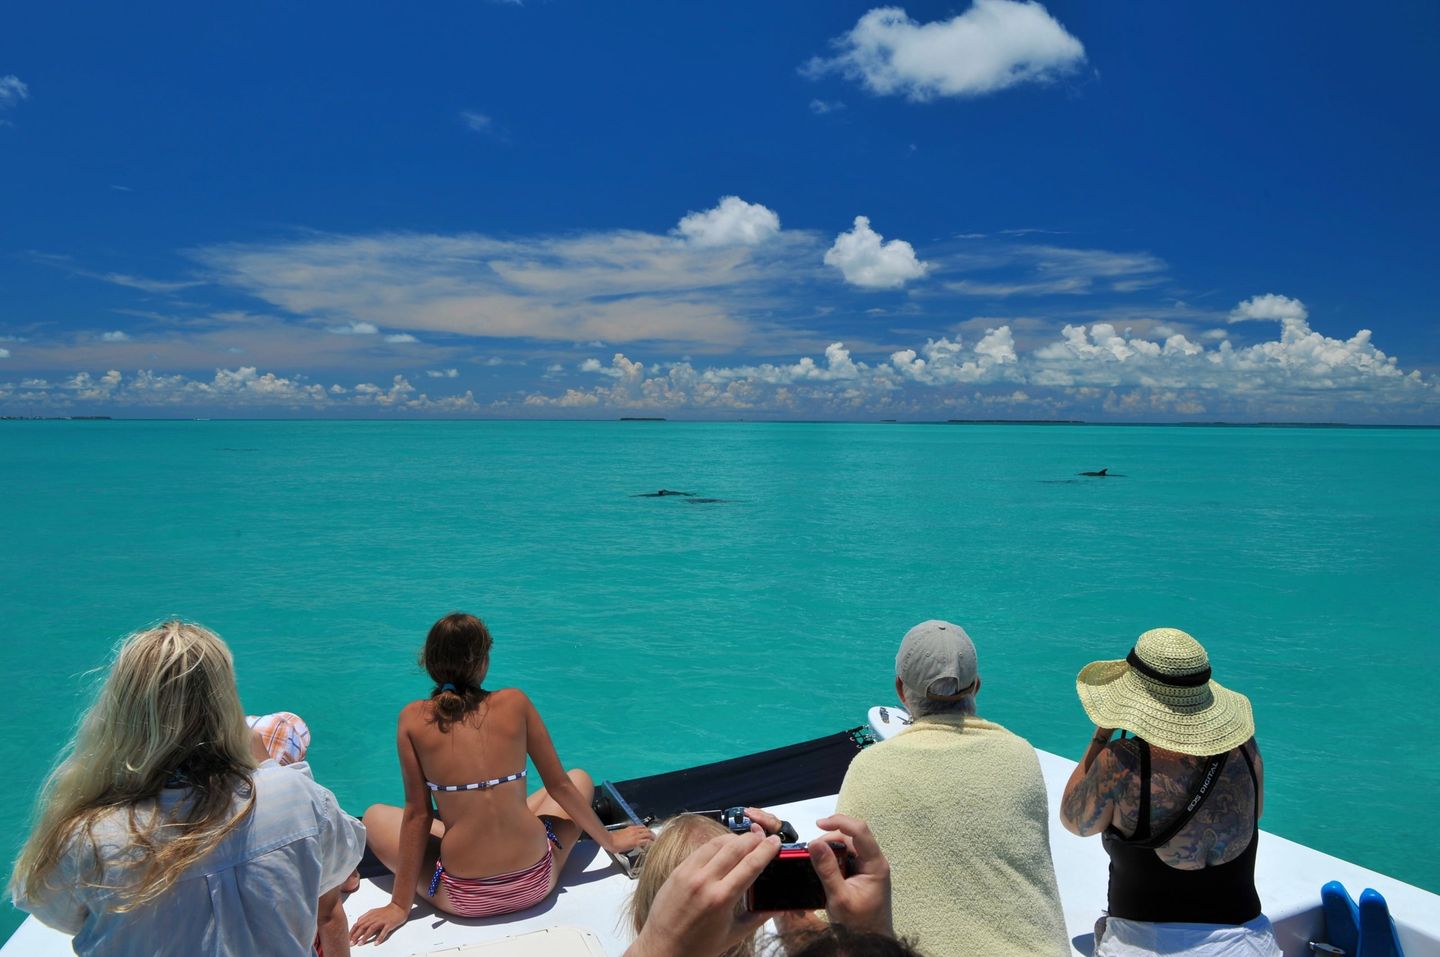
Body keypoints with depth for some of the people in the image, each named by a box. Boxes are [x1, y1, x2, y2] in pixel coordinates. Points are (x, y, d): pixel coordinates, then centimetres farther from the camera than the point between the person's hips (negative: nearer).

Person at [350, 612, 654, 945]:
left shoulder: (414, 718, -7)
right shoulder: (514, 702, -6)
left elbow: (417, 813, -5)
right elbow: (560, 786, 0)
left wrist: (400, 905, 5)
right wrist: (610, 840, 14)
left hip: (464, 899, -1)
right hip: (535, 884, 1)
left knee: (375, 815, 23)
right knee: (579, 779, 26)